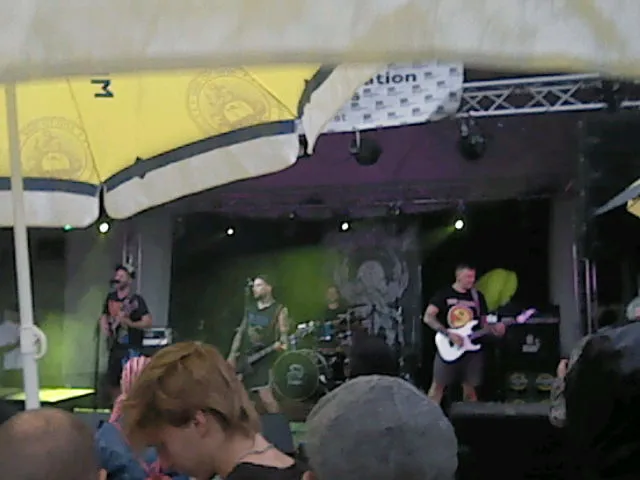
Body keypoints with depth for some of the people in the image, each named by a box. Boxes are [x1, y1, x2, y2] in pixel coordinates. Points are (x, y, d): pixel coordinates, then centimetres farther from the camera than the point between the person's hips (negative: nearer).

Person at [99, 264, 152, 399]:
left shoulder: (136, 300, -11)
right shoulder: (111, 297, 9)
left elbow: (148, 322, -16)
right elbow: (104, 316, 23)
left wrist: (130, 323, -28)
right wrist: (104, 325, 2)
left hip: (131, 347, -7)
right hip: (115, 346, 7)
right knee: (112, 381, 14)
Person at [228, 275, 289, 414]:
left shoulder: (279, 310, -3)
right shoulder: (250, 309, 14)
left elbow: (284, 333, -10)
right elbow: (240, 332, 15)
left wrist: (281, 343, -32)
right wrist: (232, 355, 10)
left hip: (265, 360, -6)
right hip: (245, 359, 6)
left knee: (266, 397, -14)